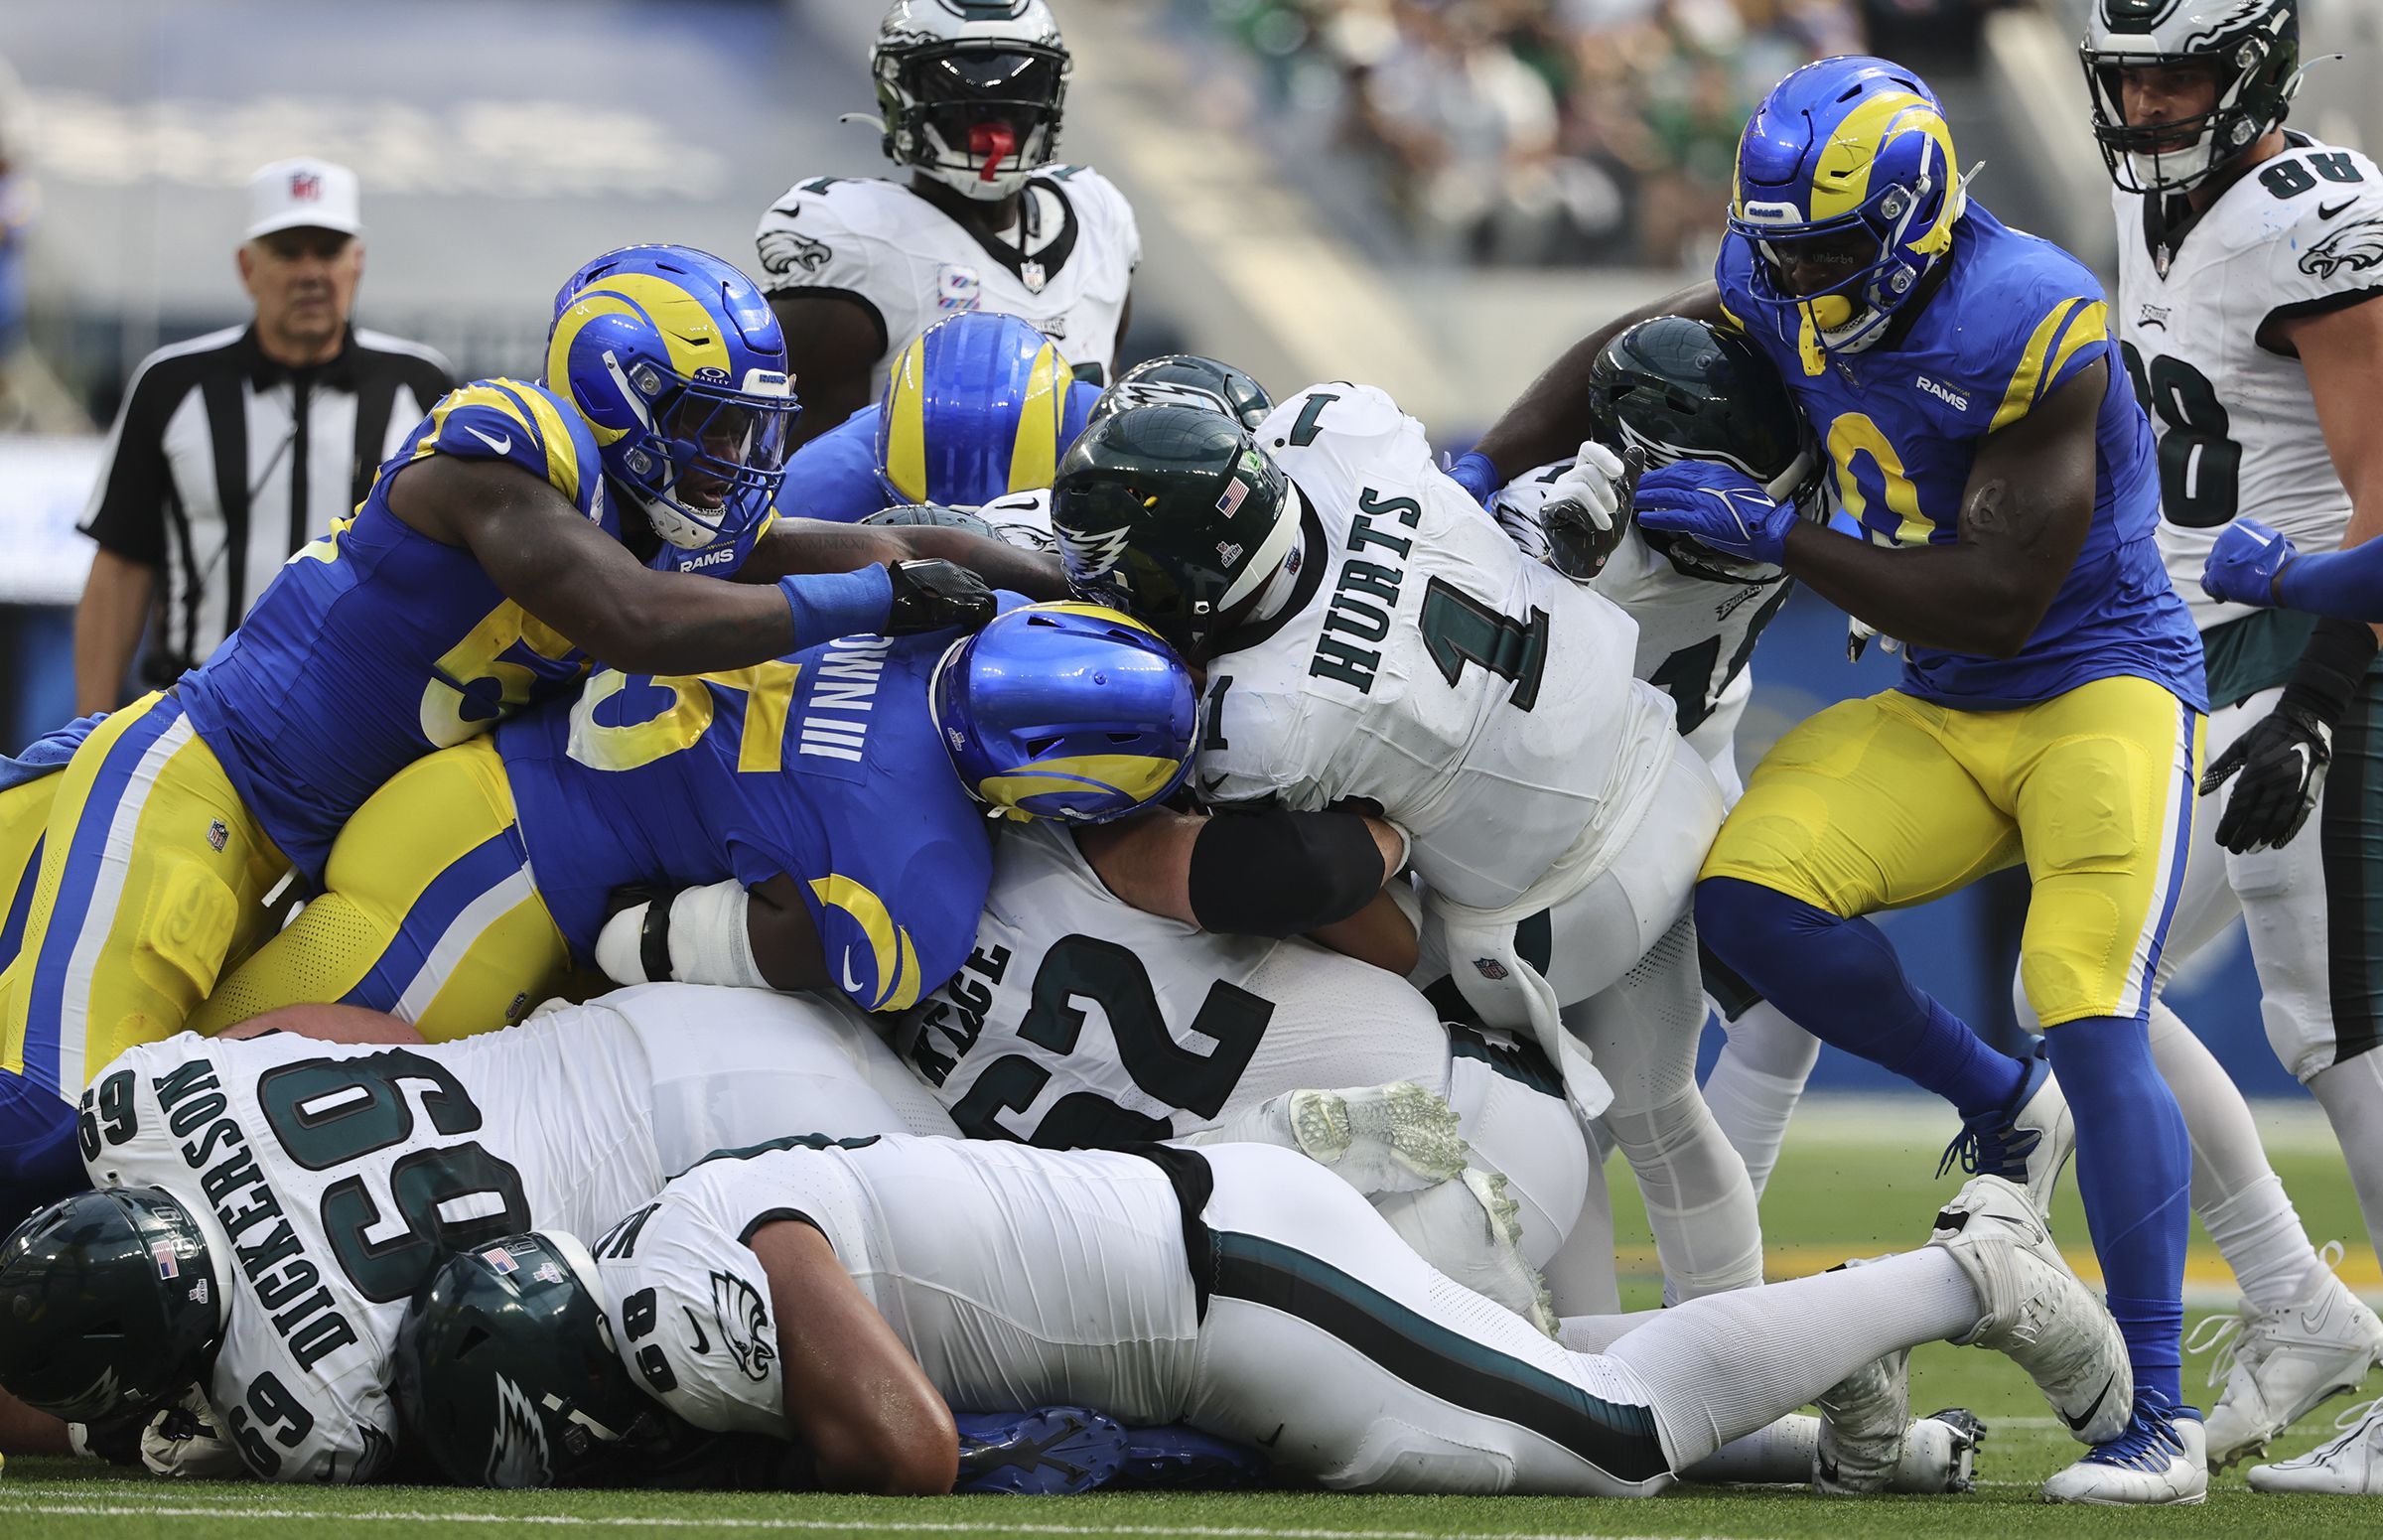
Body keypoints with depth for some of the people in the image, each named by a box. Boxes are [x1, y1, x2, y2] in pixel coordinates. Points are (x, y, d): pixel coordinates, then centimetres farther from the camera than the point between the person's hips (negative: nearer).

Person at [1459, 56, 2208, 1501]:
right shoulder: (1788, 285, -2)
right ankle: (2000, 1105, 6)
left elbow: (1996, 601, -23)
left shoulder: (2025, 327, -24)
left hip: (2103, 690, -7)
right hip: (1944, 718, 7)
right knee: (1753, 895, -18)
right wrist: (1476, 488, 7)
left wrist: (1773, 533, -24)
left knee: (2091, 1027, -21)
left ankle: (2161, 1418, -15)